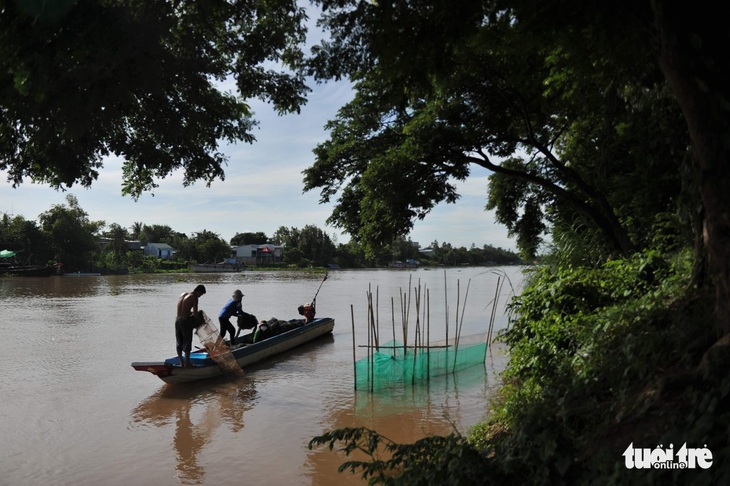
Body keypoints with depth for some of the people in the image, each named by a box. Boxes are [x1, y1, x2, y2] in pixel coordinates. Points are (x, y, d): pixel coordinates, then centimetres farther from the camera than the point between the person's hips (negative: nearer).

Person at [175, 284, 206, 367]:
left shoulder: (182, 294, 12)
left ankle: (181, 362, 21)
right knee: (187, 342, 3)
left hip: (177, 320, 7)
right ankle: (187, 363, 9)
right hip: (185, 320, -7)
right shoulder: (194, 298, -10)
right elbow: (195, 314, -12)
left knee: (179, 342, 14)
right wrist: (200, 320, 5)